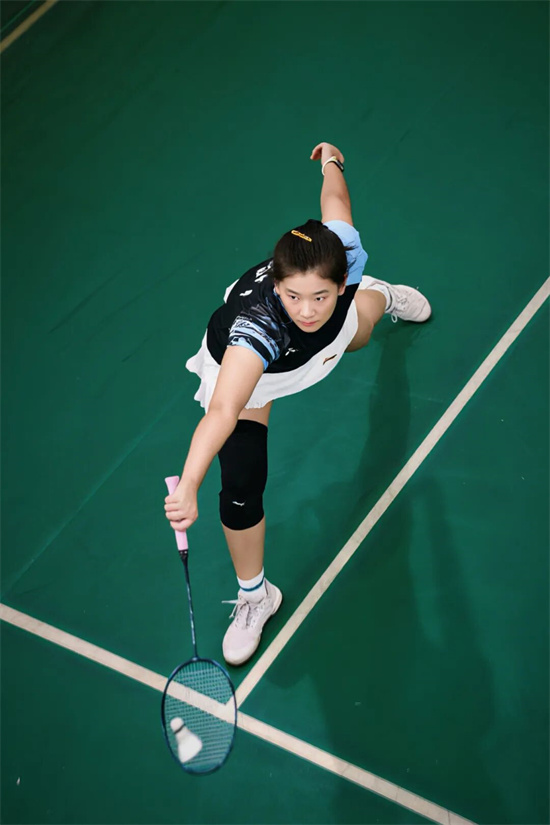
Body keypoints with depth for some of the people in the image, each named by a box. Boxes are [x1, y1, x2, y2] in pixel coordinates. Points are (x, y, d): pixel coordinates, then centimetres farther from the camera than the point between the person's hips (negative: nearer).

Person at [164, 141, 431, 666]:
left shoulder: (342, 254, -40)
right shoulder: (257, 324, -51)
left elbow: (334, 198, -18)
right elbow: (223, 412, -65)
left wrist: (330, 160, 5)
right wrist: (188, 487, -79)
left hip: (328, 336, 4)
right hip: (244, 365, -4)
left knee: (352, 337, 38)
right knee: (240, 488, -9)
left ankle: (379, 297, 78)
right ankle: (254, 597, 18)